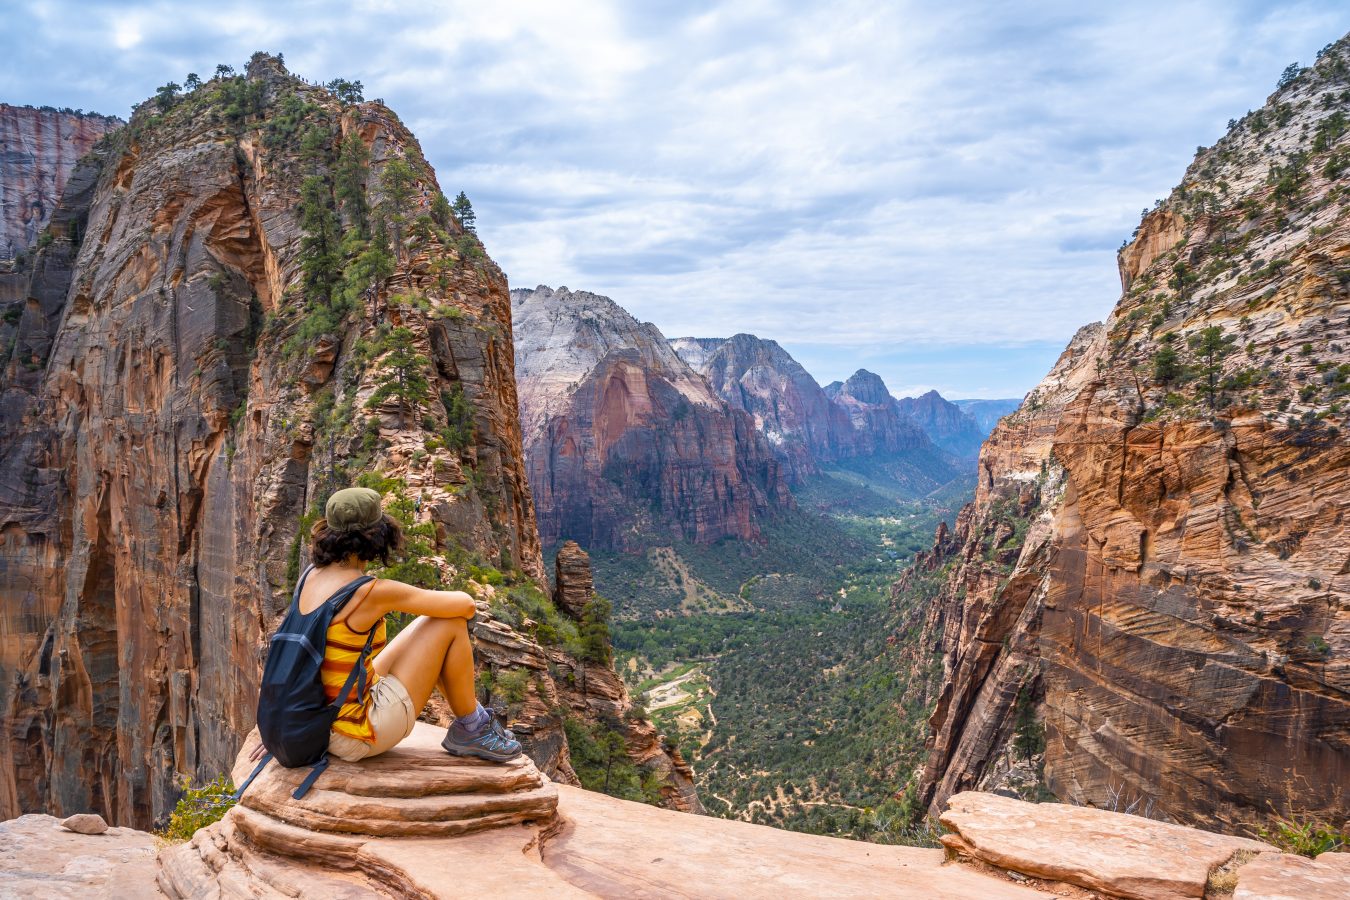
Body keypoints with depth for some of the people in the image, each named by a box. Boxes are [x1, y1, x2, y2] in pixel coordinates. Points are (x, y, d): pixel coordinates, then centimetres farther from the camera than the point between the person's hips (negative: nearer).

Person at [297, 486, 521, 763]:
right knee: (450, 624, -4)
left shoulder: (310, 576, 0)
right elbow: (465, 604, -11)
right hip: (359, 736, -8)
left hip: (323, 728, 8)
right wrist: (460, 605, 11)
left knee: (429, 624, 16)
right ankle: (470, 730, 13)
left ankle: (475, 717, 27)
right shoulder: (372, 592, -23)